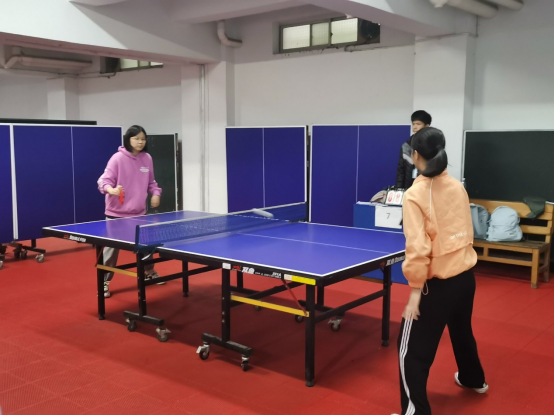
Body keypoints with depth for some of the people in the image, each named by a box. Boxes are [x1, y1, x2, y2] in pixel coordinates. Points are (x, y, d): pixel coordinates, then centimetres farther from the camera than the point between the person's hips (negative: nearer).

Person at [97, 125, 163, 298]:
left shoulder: (147, 159, 1)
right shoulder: (118, 158, -14)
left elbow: (151, 182, 14)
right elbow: (104, 180, -16)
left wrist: (156, 193, -3)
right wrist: (111, 190, -37)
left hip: (139, 212, 5)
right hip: (117, 212, -5)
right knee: (112, 247, 0)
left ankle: (149, 273, 43)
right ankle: (104, 282, 12)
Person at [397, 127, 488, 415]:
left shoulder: (415, 194, -18)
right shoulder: (457, 187, 1)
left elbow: (418, 247, -23)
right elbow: (466, 231, 11)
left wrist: (416, 291, -16)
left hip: (439, 283, -8)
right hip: (466, 276, 8)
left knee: (412, 350, 4)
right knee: (462, 330, 32)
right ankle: (474, 380, 56)